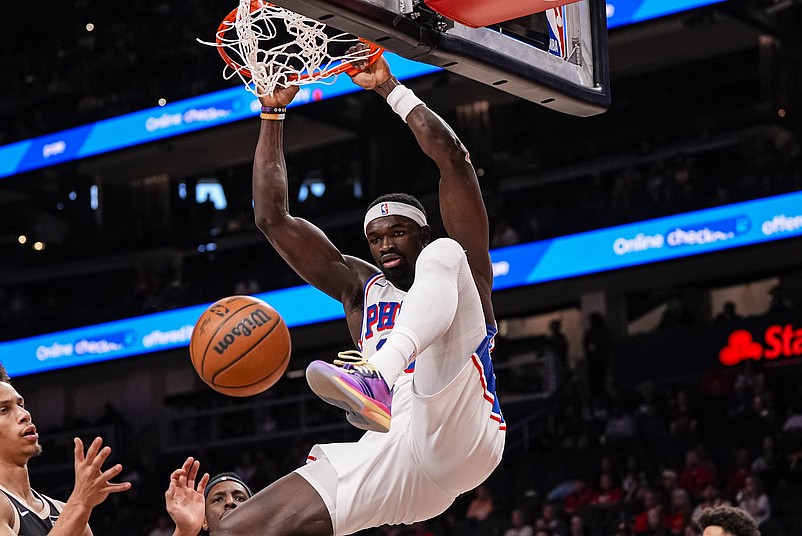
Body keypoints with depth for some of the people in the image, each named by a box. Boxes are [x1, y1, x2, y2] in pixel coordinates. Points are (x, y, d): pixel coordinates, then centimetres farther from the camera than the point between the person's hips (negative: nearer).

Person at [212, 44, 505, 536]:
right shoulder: (362, 288, 32)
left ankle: (379, 378, -45)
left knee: (444, 255, -20)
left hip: (460, 437, -4)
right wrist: (274, 112, 22)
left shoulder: (457, 265, 21)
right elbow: (273, 219, 25)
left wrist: (390, 88, 12)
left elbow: (454, 159, 7)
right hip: (388, 456, 4)